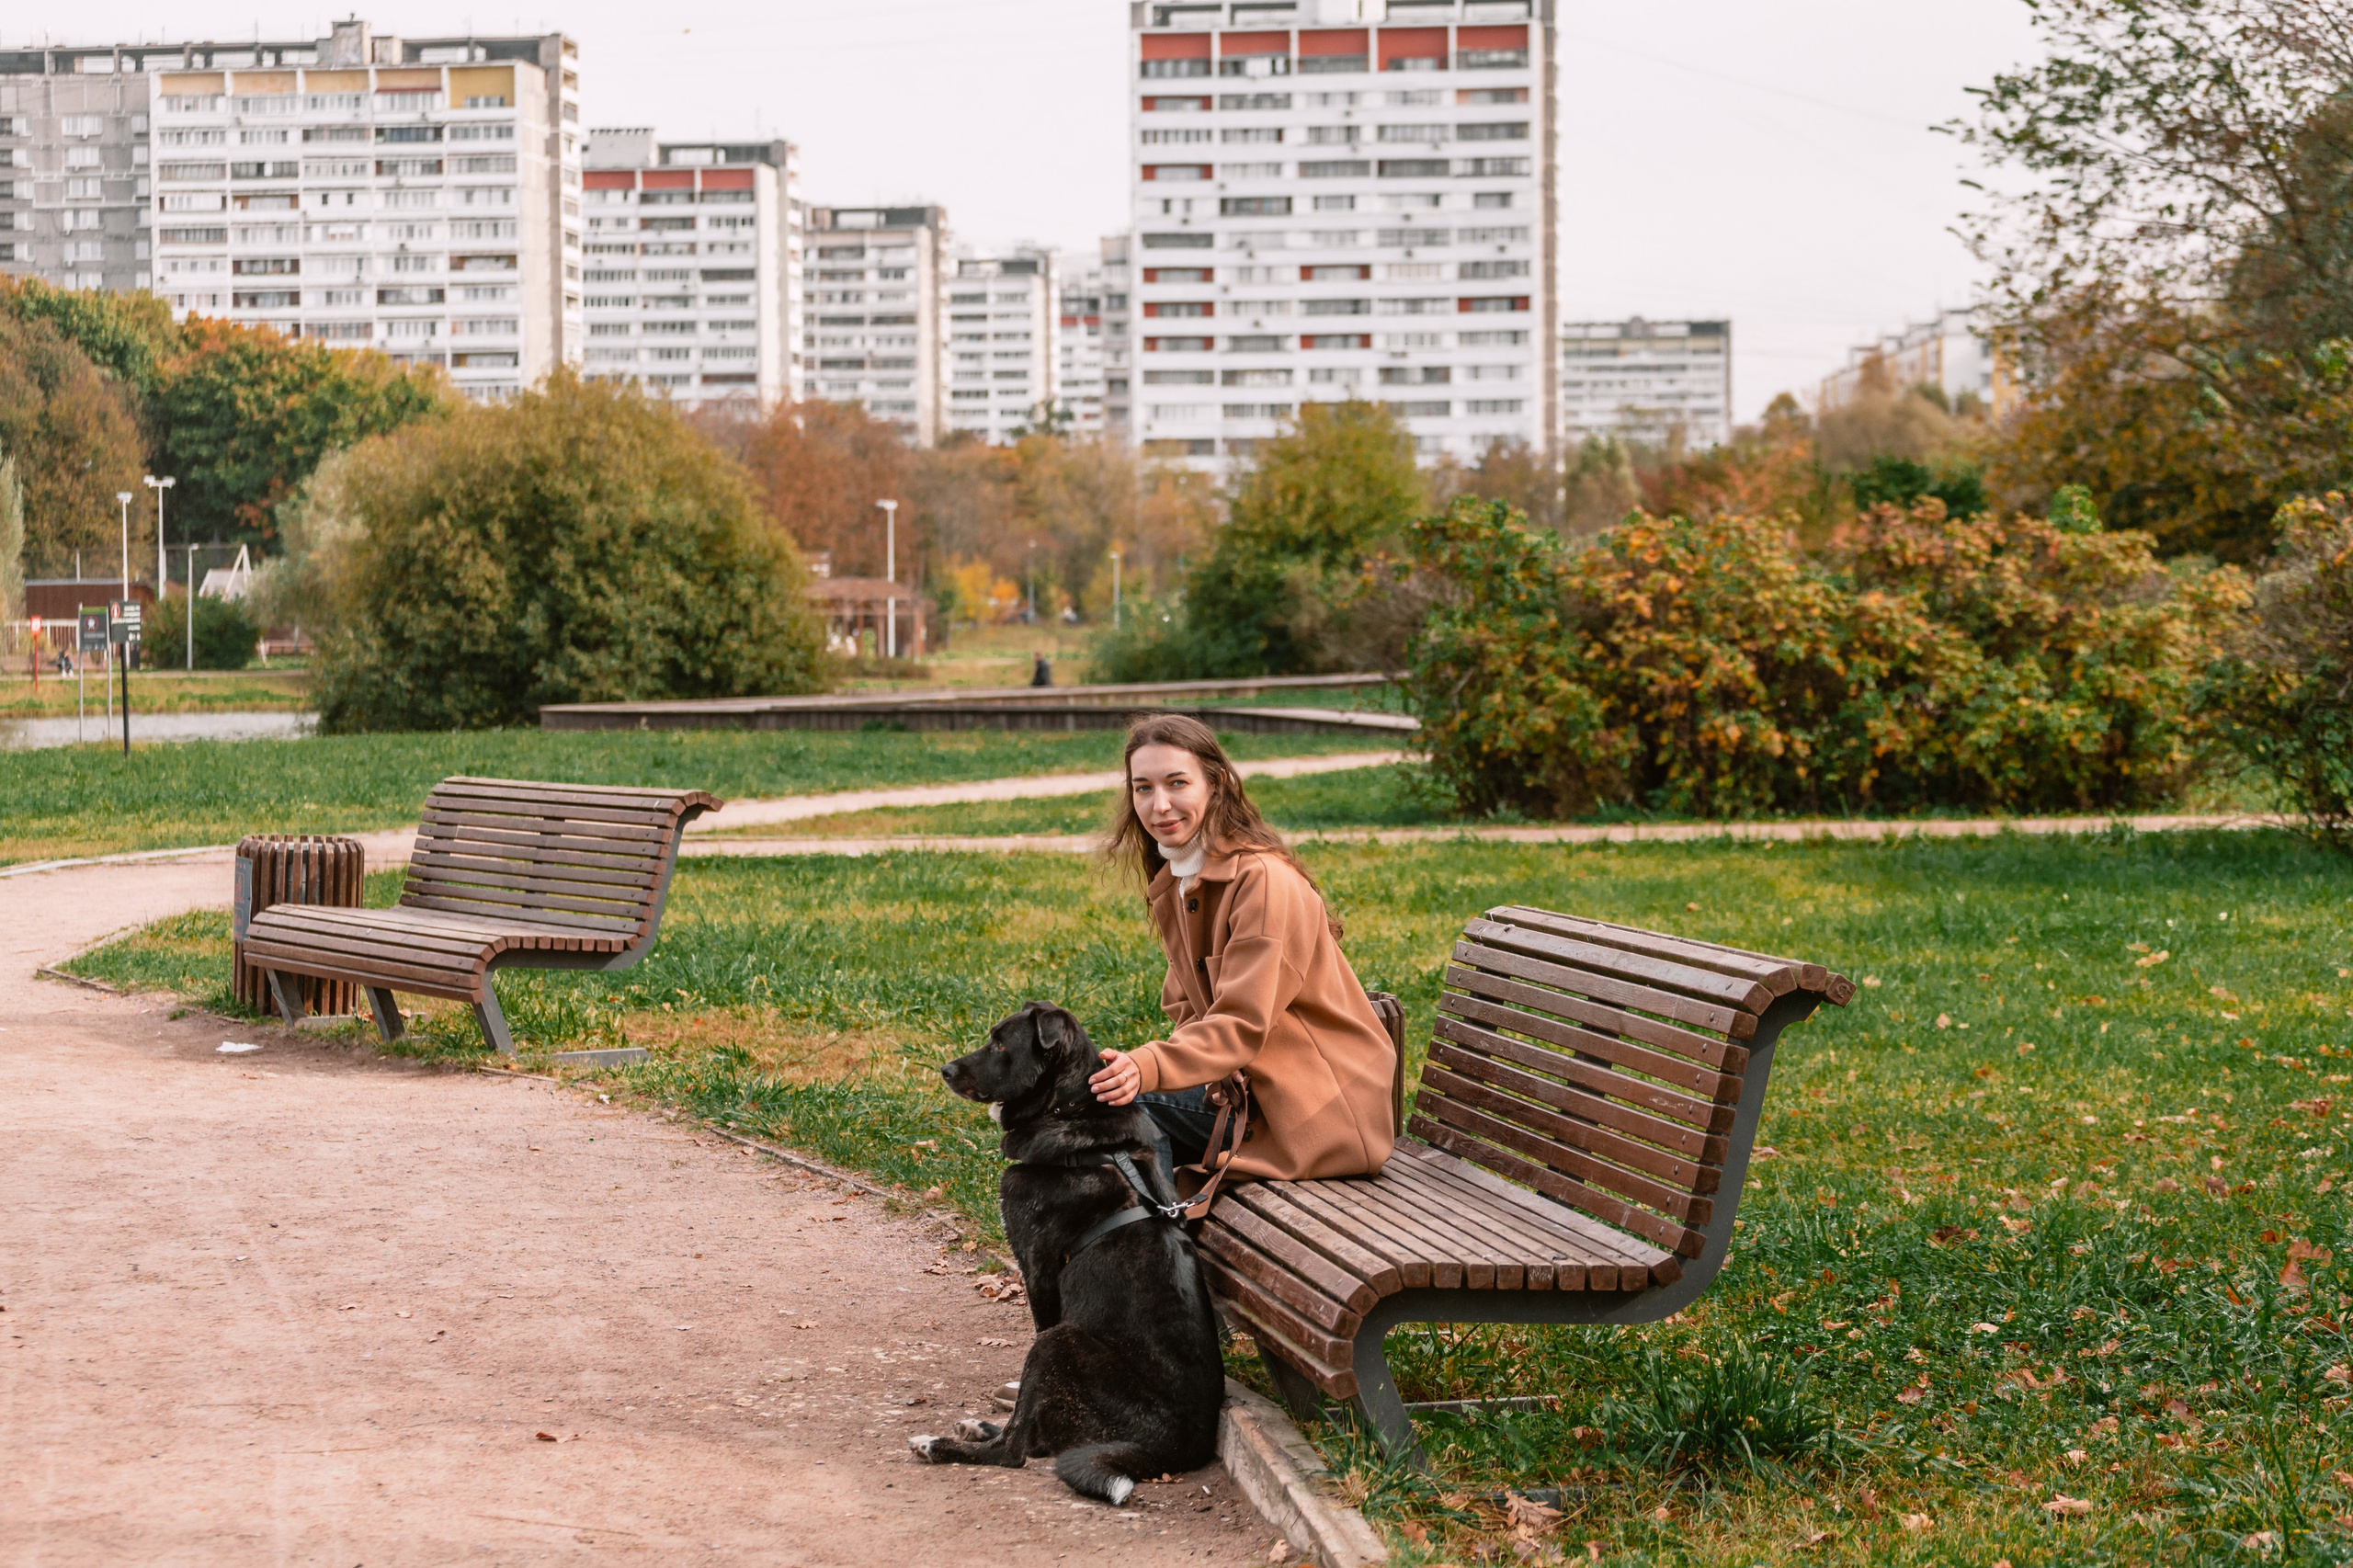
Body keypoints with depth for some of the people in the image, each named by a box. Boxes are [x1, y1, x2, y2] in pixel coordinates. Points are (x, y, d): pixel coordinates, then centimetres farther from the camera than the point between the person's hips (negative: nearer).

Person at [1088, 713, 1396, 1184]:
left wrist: (1147, 1068, -40)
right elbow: (1187, 1009, 11)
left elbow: (1243, 1022, -25)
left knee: (1129, 1108, -20)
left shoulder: (1265, 881, -19)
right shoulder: (1171, 888, 9)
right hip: (1242, 1083, 8)